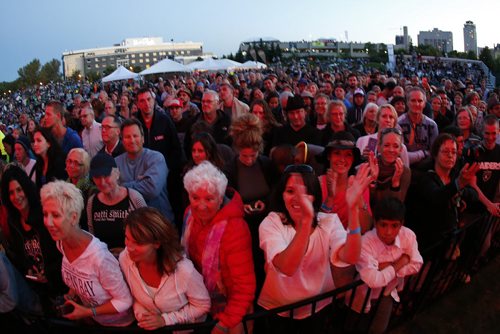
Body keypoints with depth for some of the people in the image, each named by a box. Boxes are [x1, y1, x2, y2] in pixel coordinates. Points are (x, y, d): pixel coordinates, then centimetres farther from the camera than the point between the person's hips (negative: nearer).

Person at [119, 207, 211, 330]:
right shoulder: (125, 259, -17)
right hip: (151, 325, 3)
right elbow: (133, 293, 3)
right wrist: (140, 315, -12)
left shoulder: (184, 271, -28)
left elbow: (203, 305, -12)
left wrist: (165, 320, -16)